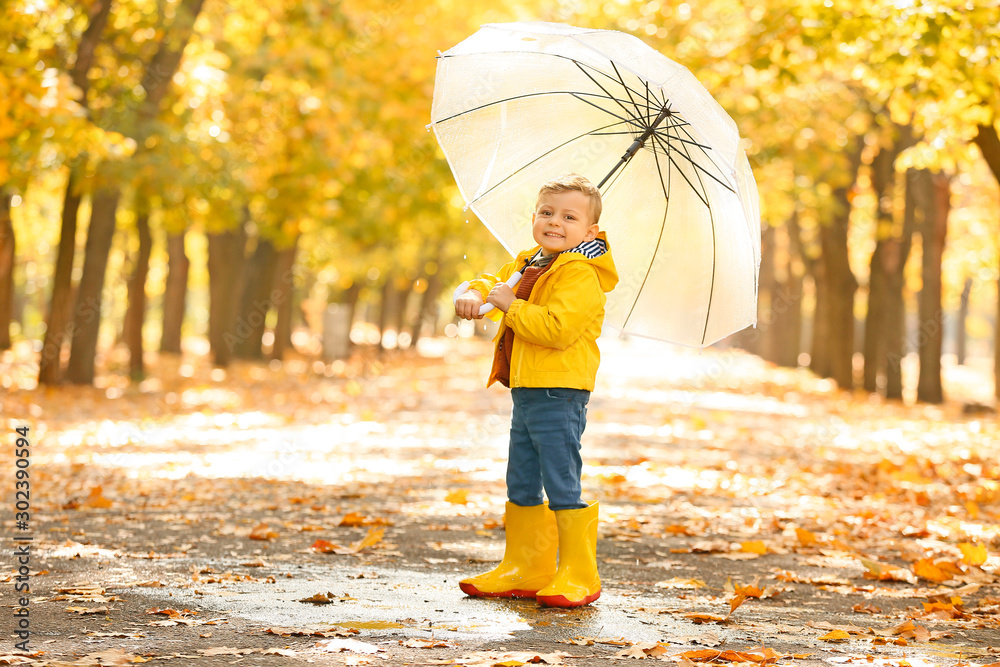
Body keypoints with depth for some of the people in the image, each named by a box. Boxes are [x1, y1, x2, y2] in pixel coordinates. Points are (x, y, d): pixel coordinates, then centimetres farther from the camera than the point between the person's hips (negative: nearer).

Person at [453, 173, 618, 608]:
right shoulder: (526, 266, 16)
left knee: (562, 486, -8)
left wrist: (512, 306, -18)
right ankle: (526, 569, 24)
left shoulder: (581, 276, -15)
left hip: (558, 395, -10)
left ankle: (579, 575, -1)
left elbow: (559, 328, -26)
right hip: (525, 391, 10)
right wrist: (474, 295, 0)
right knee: (522, 487, 15)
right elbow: (491, 280, 24)